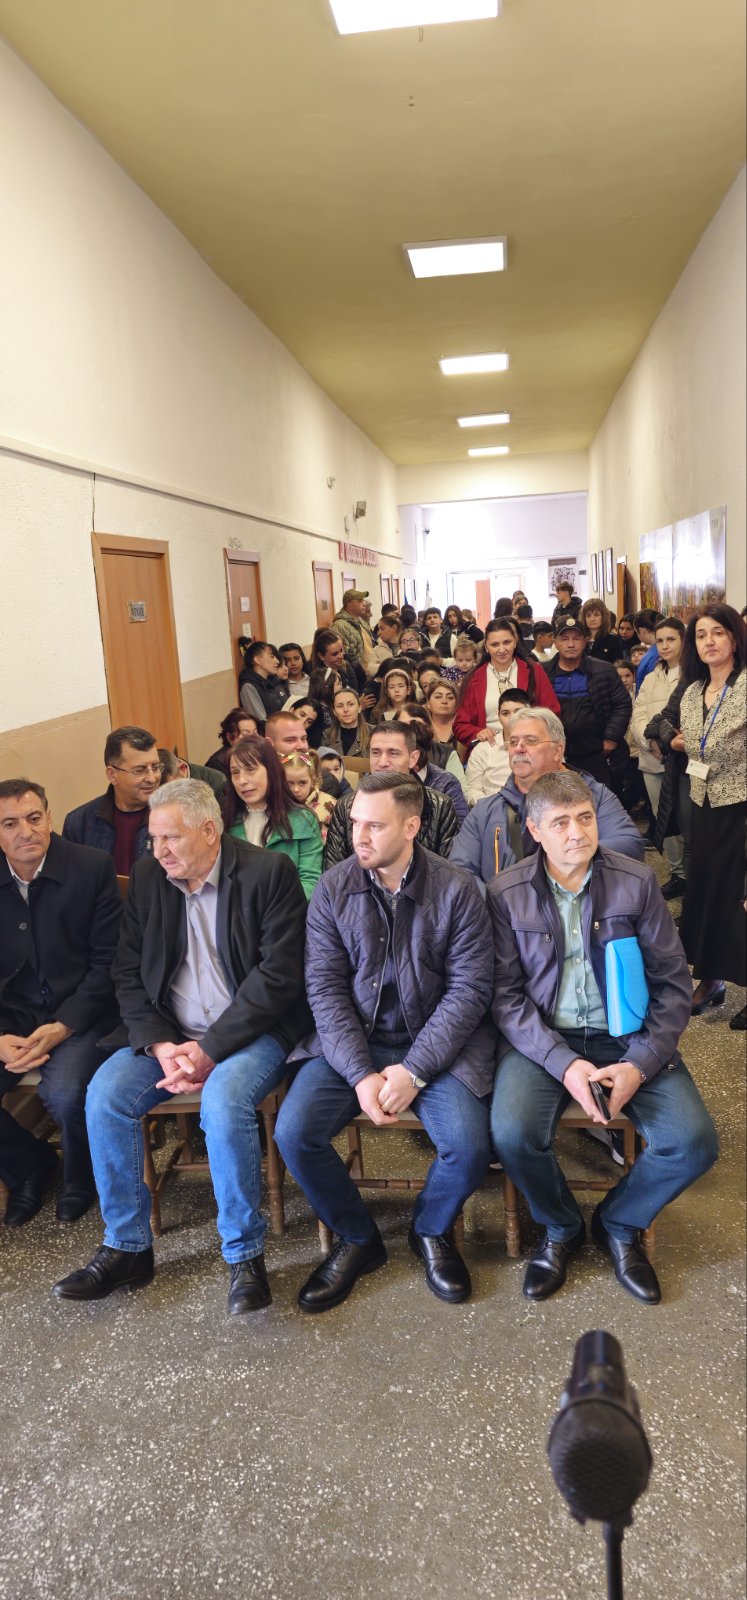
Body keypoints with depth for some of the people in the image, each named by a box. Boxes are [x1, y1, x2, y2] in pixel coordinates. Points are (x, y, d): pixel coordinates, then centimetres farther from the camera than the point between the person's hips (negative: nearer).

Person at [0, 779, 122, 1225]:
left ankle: (81, 1178, 7)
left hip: (80, 1014, -3)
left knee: (64, 1093, -29)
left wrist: (62, 1027, -18)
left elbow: (108, 962, -7)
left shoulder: (93, 866, -8)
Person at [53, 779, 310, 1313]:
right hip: (167, 1033, 5)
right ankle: (127, 1247, 0)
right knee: (105, 1094, -18)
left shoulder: (269, 872, -10)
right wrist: (160, 1046, -12)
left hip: (250, 1031, -5)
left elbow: (279, 973, -15)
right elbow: (129, 972, 5)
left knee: (223, 1099, -33)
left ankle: (245, 1254, -12)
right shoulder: (148, 877, 5)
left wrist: (210, 1050, -19)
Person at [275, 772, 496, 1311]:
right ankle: (357, 1239, 10)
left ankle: (432, 1230, 13)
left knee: (469, 1146, -24)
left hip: (438, 1044, -1)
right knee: (293, 1133, -19)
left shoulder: (457, 890, -7)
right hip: (350, 1044, 2)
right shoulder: (334, 888, -3)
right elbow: (325, 986, -5)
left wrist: (413, 1071, -17)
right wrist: (361, 1074, -16)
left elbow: (469, 988, -9)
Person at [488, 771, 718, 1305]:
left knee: (694, 1143, -19)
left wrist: (641, 1063, -13)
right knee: (514, 1135, -27)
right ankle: (562, 1227, 9)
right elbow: (505, 994, -5)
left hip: (626, 1036, 1)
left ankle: (619, 1224, 14)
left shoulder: (637, 881, -2)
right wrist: (563, 1063, -18)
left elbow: (673, 983, 0)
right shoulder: (506, 893, -4)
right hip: (541, 1039, -1)